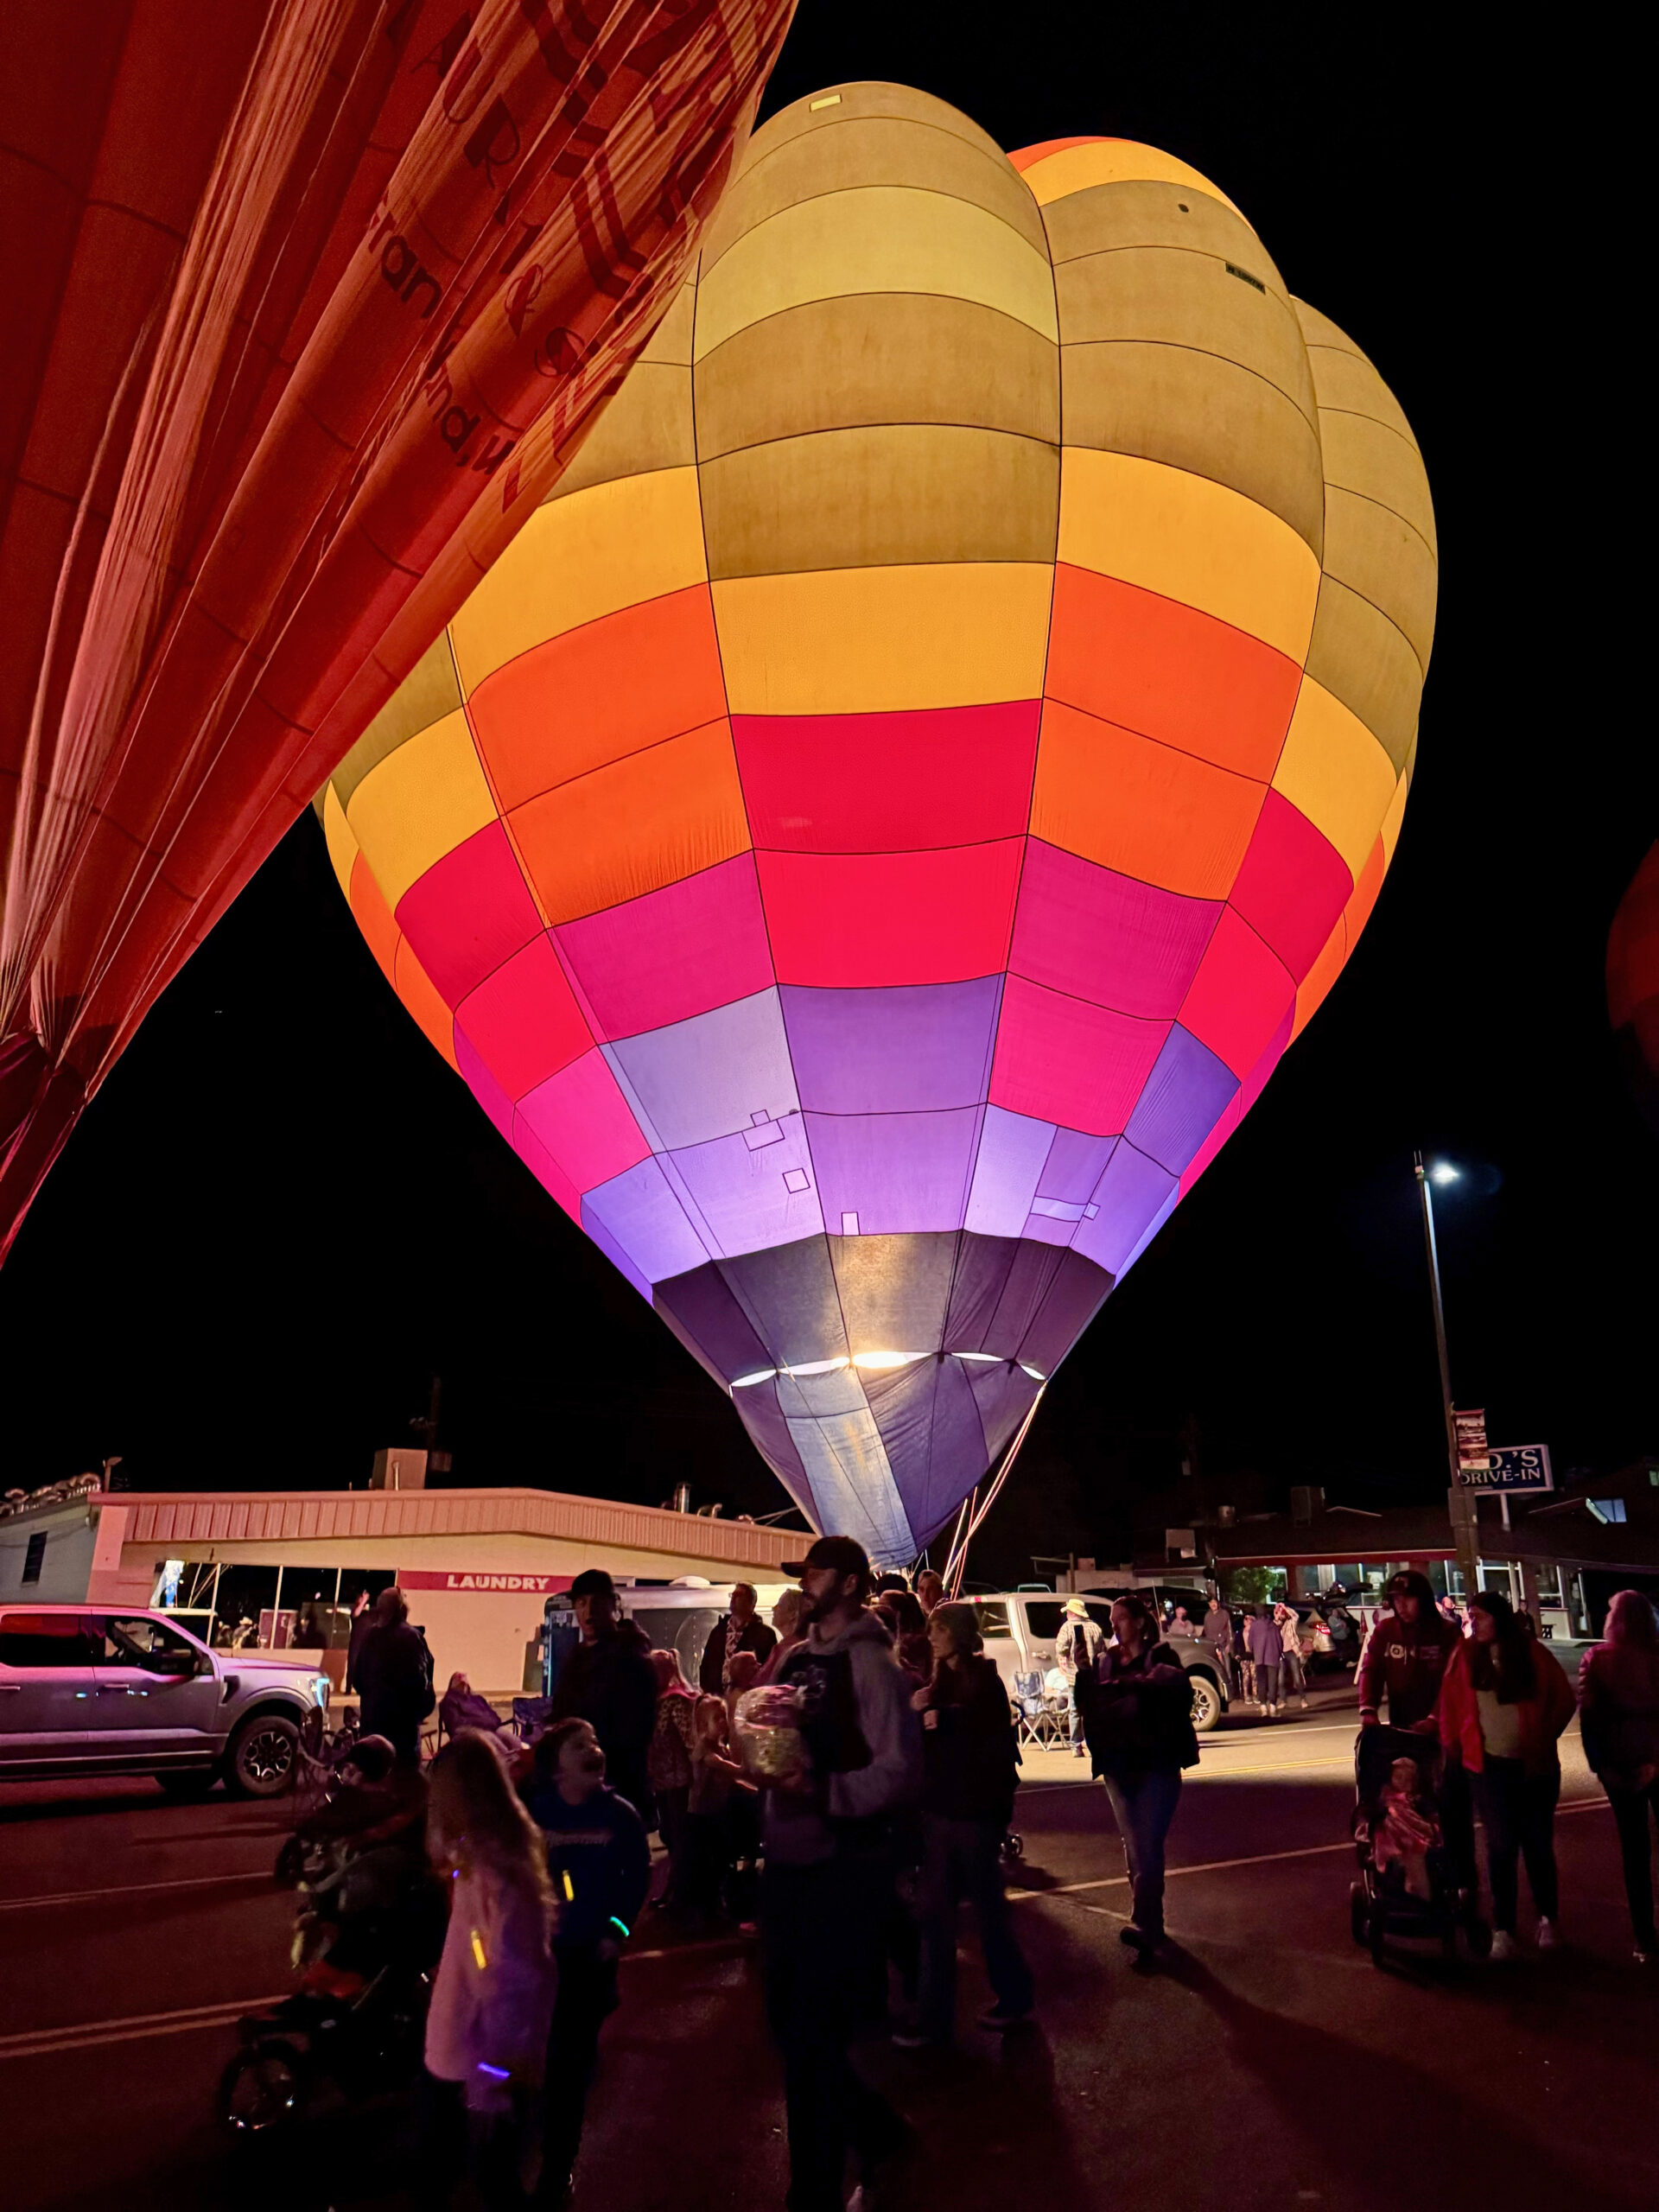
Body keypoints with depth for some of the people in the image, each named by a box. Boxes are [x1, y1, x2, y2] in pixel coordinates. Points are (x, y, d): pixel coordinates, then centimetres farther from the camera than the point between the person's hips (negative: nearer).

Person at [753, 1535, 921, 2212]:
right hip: (786, 1863, 8)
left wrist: (819, 1791, -31)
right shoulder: (795, 1659, 7)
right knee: (788, 2025, 19)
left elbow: (900, 1771, -21)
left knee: (812, 2042, 2)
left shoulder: (869, 1662, -15)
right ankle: (877, 2131, 43)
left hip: (843, 1870, -8)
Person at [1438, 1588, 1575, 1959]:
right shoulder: (1465, 1656, 0)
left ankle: (1547, 1917, 29)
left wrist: (1544, 1737, 3)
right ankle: (1502, 1929, 7)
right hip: (1489, 1765, 0)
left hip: (1535, 1765, 0)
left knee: (1538, 1844, 9)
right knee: (1500, 1846, 0)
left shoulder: (1533, 1654, -4)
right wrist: (1454, 1746, 1)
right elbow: (1449, 1706, 5)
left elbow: (1563, 1700, 4)